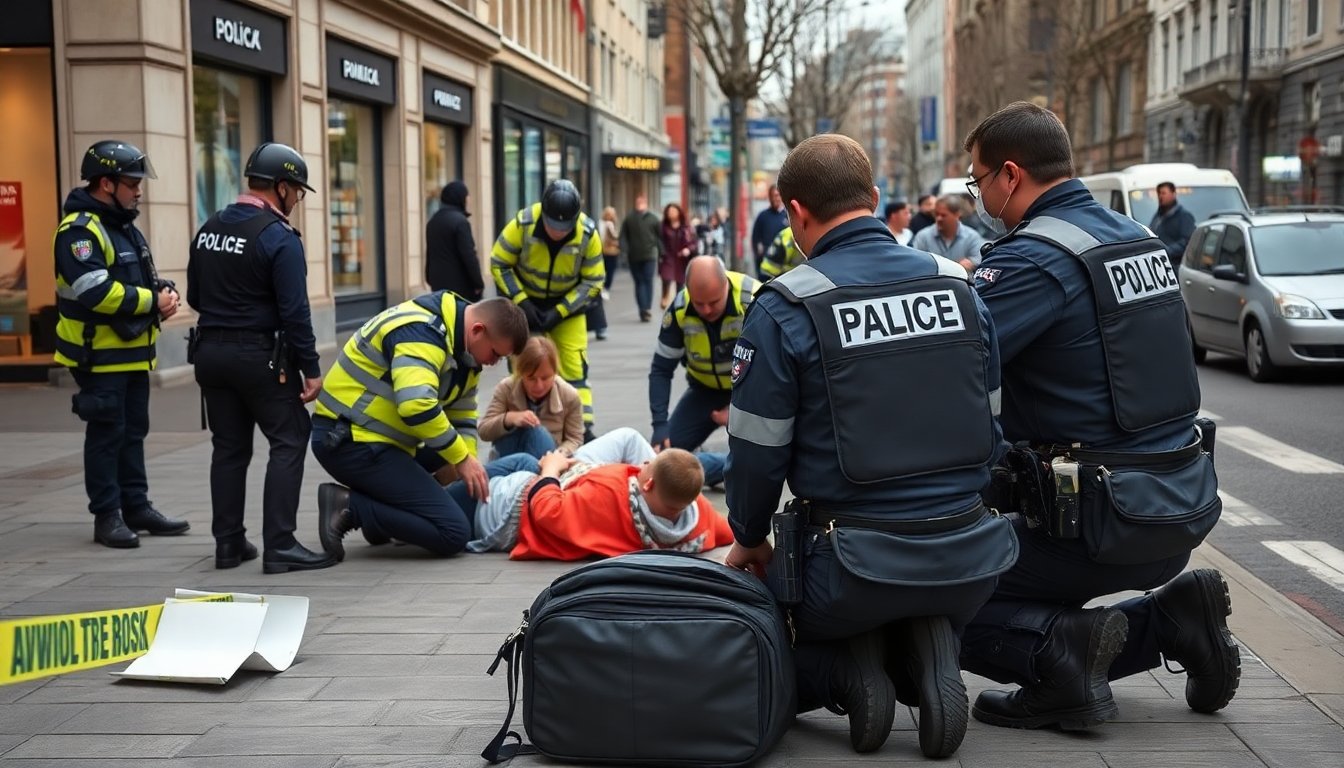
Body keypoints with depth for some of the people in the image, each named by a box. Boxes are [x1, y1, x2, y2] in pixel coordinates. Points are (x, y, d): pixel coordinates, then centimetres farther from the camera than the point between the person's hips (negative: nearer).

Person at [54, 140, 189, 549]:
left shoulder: (124, 226, 16)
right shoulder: (80, 229, -16)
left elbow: (142, 278, 21)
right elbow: (97, 291, -26)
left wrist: (165, 290, -1)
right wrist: (152, 302, -18)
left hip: (134, 353, 9)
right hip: (100, 355, -9)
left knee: (133, 432, 14)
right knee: (106, 434, -3)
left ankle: (136, 506, 22)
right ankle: (107, 515, 5)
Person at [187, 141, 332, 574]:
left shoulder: (208, 230, 9)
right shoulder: (278, 237, -13)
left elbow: (194, 296, 15)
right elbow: (294, 311, -17)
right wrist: (311, 369, -13)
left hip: (210, 352, 7)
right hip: (260, 355, -7)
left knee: (229, 447, 13)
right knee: (290, 441, -1)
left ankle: (228, 543, 17)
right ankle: (280, 545, -6)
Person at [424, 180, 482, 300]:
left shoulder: (433, 221, 13)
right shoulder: (460, 221, -14)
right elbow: (468, 255, -17)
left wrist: (430, 279, 26)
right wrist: (478, 283, -13)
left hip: (439, 283, 8)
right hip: (461, 285, -8)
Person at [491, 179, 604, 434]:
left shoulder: (588, 233, -22)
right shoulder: (522, 224, -25)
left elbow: (593, 281, -11)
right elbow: (499, 265, -12)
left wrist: (559, 311, -19)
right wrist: (521, 303, -19)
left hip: (568, 303, 1)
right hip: (526, 301, 0)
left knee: (575, 367, -4)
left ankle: (583, 429, 0)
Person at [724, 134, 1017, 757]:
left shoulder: (785, 308, -10)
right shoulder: (960, 289, 5)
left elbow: (758, 449, -6)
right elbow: (992, 423, 12)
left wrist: (748, 538, 13)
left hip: (854, 563, -4)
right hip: (968, 557, 4)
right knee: (928, 632, 36)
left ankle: (846, 672, -4)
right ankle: (928, 657, 1)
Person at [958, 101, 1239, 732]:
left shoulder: (1034, 257, -17)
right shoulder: (1137, 237, 10)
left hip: (1106, 521, -8)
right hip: (1185, 504, 8)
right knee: (1044, 606, 27)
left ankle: (1058, 652, -16)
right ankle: (1174, 618, 7)